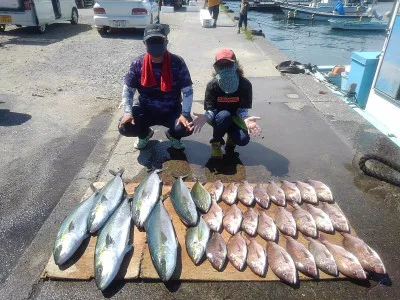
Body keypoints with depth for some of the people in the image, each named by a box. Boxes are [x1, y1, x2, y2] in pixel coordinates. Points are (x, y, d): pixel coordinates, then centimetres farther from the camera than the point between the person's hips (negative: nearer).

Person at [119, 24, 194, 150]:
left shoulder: (177, 63, -15)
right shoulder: (138, 64, -10)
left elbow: (187, 91, -13)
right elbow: (128, 90, -4)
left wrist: (185, 114, -27)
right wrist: (128, 112, -19)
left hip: (171, 111, -1)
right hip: (145, 109, 2)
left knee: (185, 128, -28)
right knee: (125, 127, -21)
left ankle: (173, 135, 13)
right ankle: (144, 134, 18)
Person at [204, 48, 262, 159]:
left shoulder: (245, 84, -19)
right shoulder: (212, 85, -19)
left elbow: (243, 108, -18)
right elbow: (209, 109, -21)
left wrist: (246, 118, -41)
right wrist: (205, 117, -46)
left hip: (234, 117, 1)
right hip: (218, 117, 0)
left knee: (243, 139, -26)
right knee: (224, 115, -37)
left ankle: (231, 137, 13)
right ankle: (216, 142, -9)